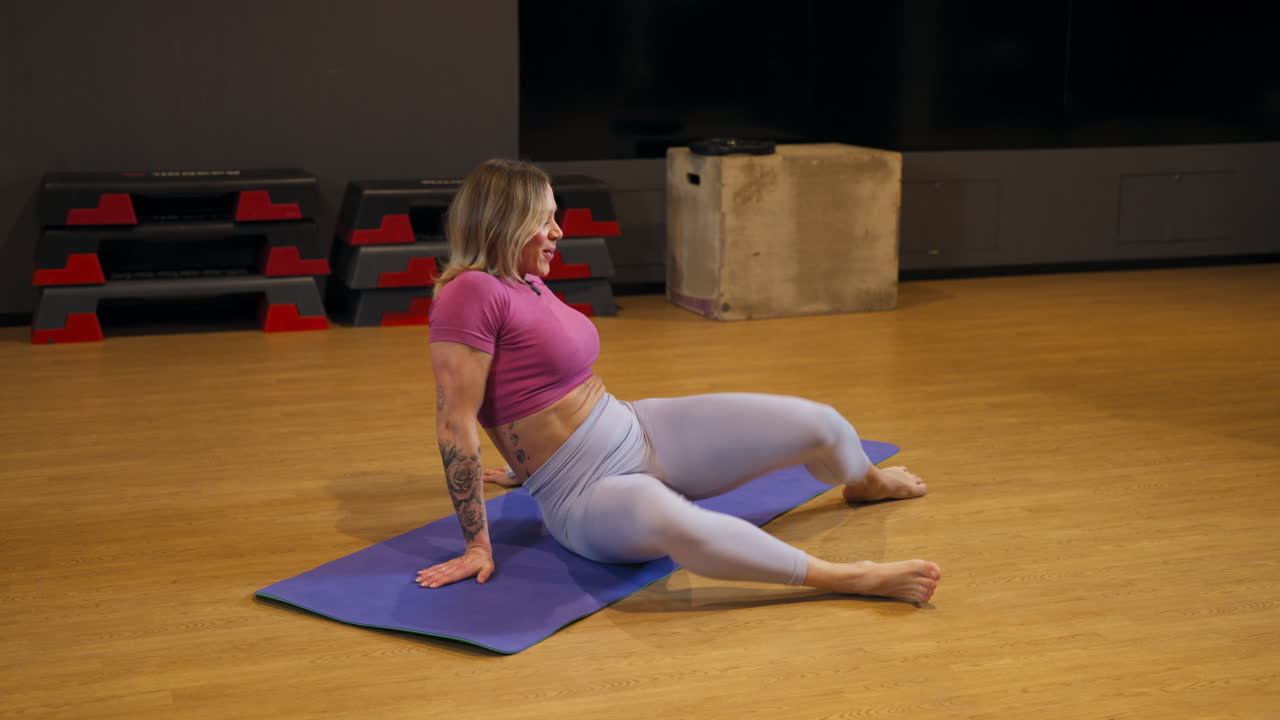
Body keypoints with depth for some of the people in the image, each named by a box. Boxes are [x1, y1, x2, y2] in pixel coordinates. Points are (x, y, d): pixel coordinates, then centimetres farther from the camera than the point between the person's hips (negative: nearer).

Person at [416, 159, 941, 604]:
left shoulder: (526, 282, 9)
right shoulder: (471, 293, -19)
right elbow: (455, 421, -21)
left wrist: (528, 459, 39)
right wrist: (477, 543, -22)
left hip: (642, 431, 9)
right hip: (585, 497, -9)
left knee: (817, 424, 4)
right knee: (666, 519, -46)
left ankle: (867, 483, 40)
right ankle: (852, 578, -44)